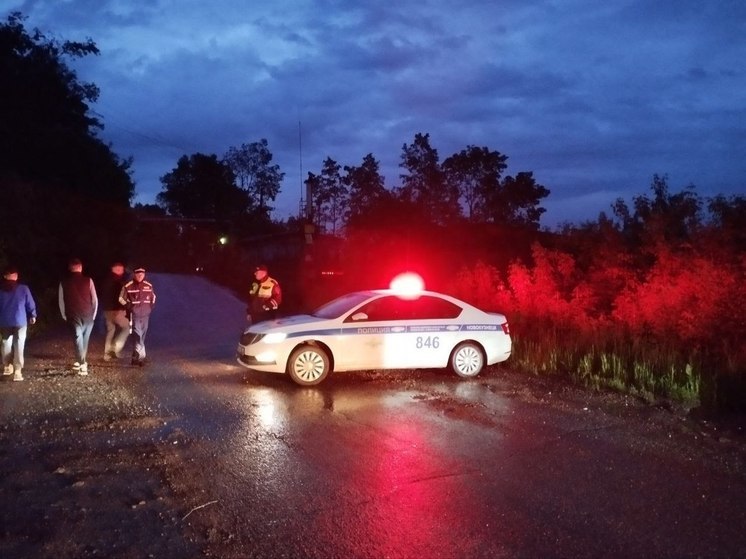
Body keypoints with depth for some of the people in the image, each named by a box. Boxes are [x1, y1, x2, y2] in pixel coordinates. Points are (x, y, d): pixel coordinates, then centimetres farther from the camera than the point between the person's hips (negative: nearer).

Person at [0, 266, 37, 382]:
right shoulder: (23, 289, -8)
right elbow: (30, 304, -3)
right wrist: (33, 316, 14)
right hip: (20, 321, -2)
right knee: (19, 345, 2)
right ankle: (17, 371, -6)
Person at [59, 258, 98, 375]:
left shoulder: (64, 282, 1)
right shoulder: (88, 280, -3)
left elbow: (61, 301, 4)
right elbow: (95, 299, -2)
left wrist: (65, 316, 14)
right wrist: (93, 314, 10)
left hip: (73, 316, 0)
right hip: (88, 315, 0)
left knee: (78, 338, 2)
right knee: (85, 338, 15)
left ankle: (81, 364, -9)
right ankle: (82, 362, 22)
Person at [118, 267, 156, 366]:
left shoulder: (148, 285, 6)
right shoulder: (128, 286, -6)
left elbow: (153, 297, 21)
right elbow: (121, 298, 4)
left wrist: (151, 306, 10)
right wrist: (128, 307, -5)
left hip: (145, 315, 5)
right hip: (134, 315, -5)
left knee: (142, 336, 11)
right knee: (138, 335, -14)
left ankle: (135, 357, 23)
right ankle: (142, 356, -17)